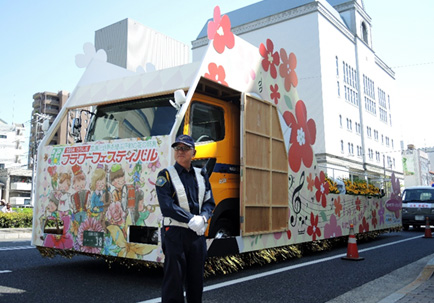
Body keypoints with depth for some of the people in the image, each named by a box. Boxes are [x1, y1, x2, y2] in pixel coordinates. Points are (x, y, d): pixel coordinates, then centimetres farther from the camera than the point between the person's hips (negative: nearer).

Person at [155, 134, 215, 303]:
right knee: (174, 278, -1)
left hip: (197, 233, 5)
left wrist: (203, 218, -10)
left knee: (196, 278, 13)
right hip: (175, 233, -4)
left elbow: (209, 202, 10)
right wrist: (191, 220, -18)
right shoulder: (166, 175, -4)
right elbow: (167, 206, -14)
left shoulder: (201, 175, 11)